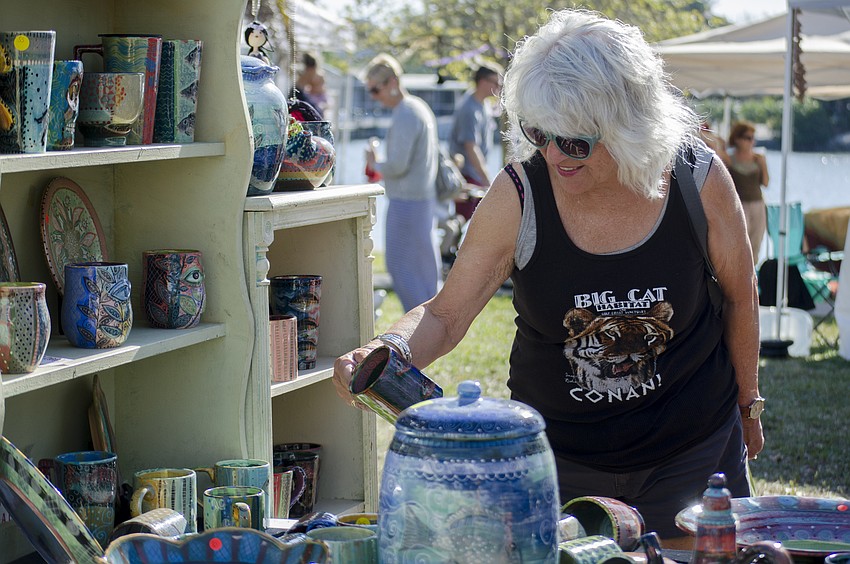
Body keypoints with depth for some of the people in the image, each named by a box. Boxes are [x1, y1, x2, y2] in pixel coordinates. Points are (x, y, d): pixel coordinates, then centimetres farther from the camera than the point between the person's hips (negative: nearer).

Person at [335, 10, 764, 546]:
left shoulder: (698, 180, -16)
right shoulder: (519, 195, -18)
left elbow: (739, 297, 1)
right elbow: (445, 316, -12)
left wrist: (747, 403, 11)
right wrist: (386, 351, -33)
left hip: (691, 446, 0)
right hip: (557, 451, 0)